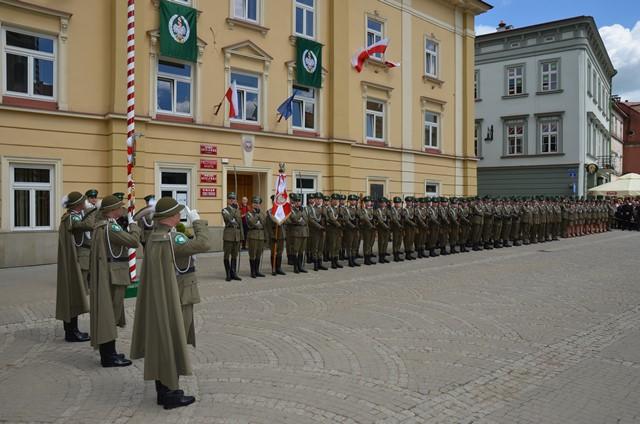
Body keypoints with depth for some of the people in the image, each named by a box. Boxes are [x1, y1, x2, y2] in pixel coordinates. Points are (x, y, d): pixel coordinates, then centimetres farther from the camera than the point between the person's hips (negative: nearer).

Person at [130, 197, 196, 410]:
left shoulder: (153, 237, 6)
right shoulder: (170, 239, -24)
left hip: (154, 300, 9)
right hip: (168, 300, -9)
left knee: (158, 341, 15)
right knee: (171, 340, 1)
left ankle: (162, 390, 27)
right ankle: (171, 394, 12)